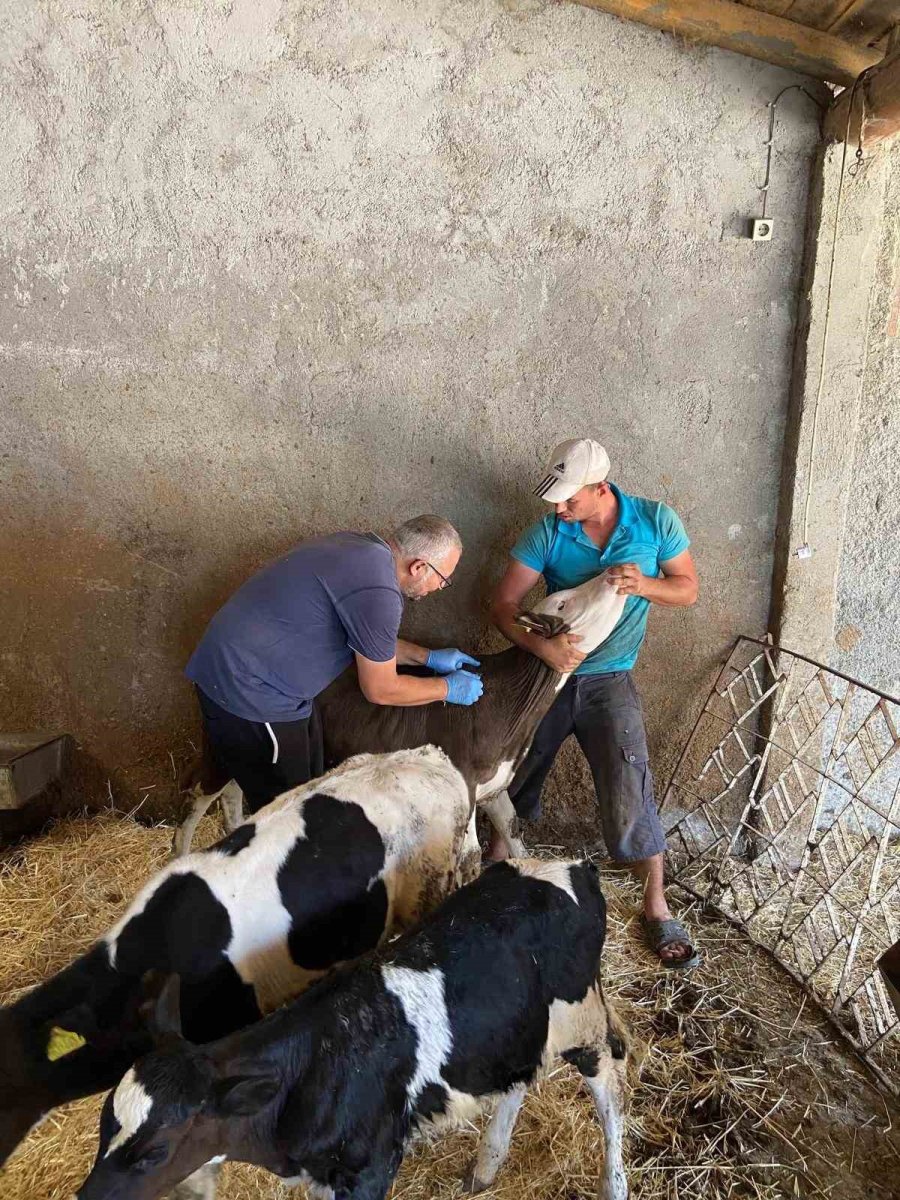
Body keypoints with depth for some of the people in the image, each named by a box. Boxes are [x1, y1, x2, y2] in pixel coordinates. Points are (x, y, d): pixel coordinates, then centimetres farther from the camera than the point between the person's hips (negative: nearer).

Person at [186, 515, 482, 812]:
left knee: (308, 783, 19)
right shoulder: (377, 593, -25)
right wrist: (448, 688, 0)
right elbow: (380, 690, -13)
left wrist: (428, 657, 16)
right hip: (248, 693, -10)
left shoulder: (361, 545, 4)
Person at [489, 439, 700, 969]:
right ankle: (498, 856, 42)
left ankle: (657, 907, 13)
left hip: (609, 680, -1)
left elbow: (688, 589, -1)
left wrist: (644, 585, -23)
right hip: (545, 669, 1)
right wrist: (542, 645, -33)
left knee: (630, 794, -7)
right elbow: (504, 606, -14)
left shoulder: (655, 521, -10)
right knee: (513, 775, 14)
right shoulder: (547, 532, -13)